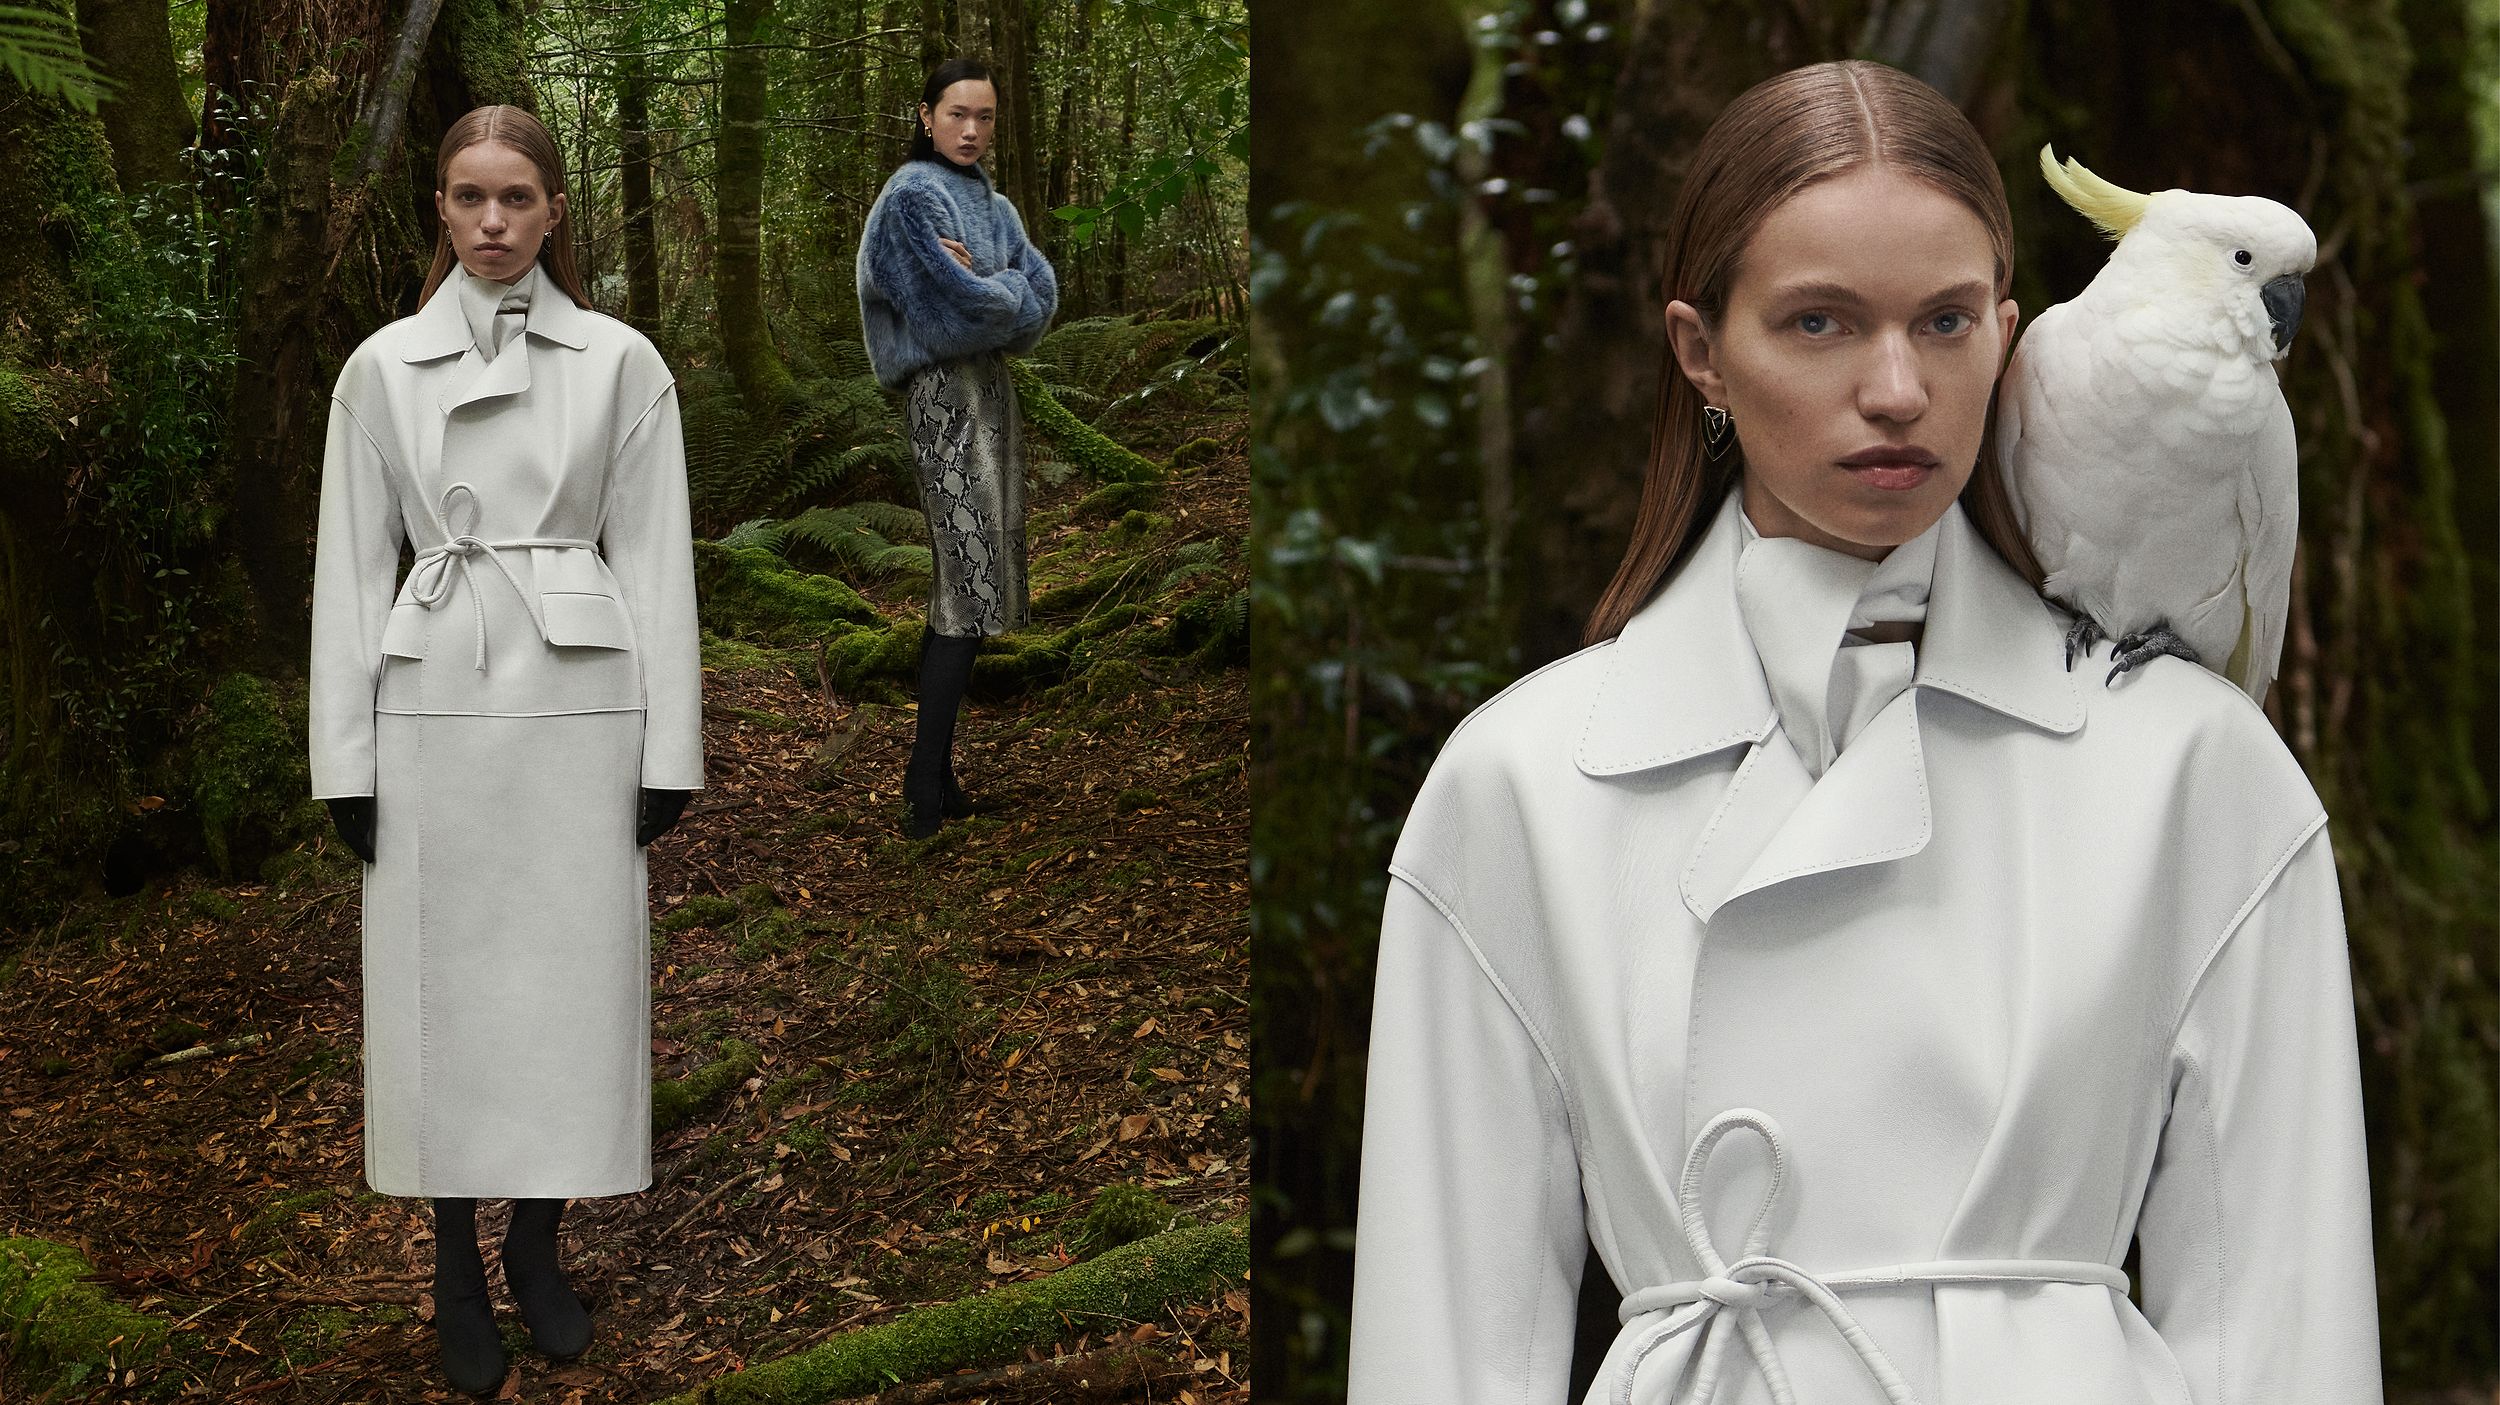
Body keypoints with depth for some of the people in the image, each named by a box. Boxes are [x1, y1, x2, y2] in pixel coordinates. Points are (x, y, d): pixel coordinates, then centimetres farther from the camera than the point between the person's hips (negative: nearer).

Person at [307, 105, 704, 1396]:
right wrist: (345, 753, 0)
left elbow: (654, 558, 2)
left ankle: (538, 1246, 24)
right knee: (441, 984, 5)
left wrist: (668, 745, -2)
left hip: (579, 704, 0)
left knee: (571, 976, 5)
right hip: (434, 702, 0)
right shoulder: (382, 366, 3)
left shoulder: (621, 362, 1)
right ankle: (456, 1269, 21)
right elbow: (352, 564, 4)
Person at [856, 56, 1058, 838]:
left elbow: (1042, 291, 2)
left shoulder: (990, 205, 17)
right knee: (968, 582, -14)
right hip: (945, 395, -9)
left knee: (964, 585, 8)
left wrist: (982, 285, -13)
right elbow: (958, 306, -18)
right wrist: (1009, 294, -1)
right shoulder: (913, 198, -8)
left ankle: (934, 777, 13)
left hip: (990, 390, 9)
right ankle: (925, 792, -13)